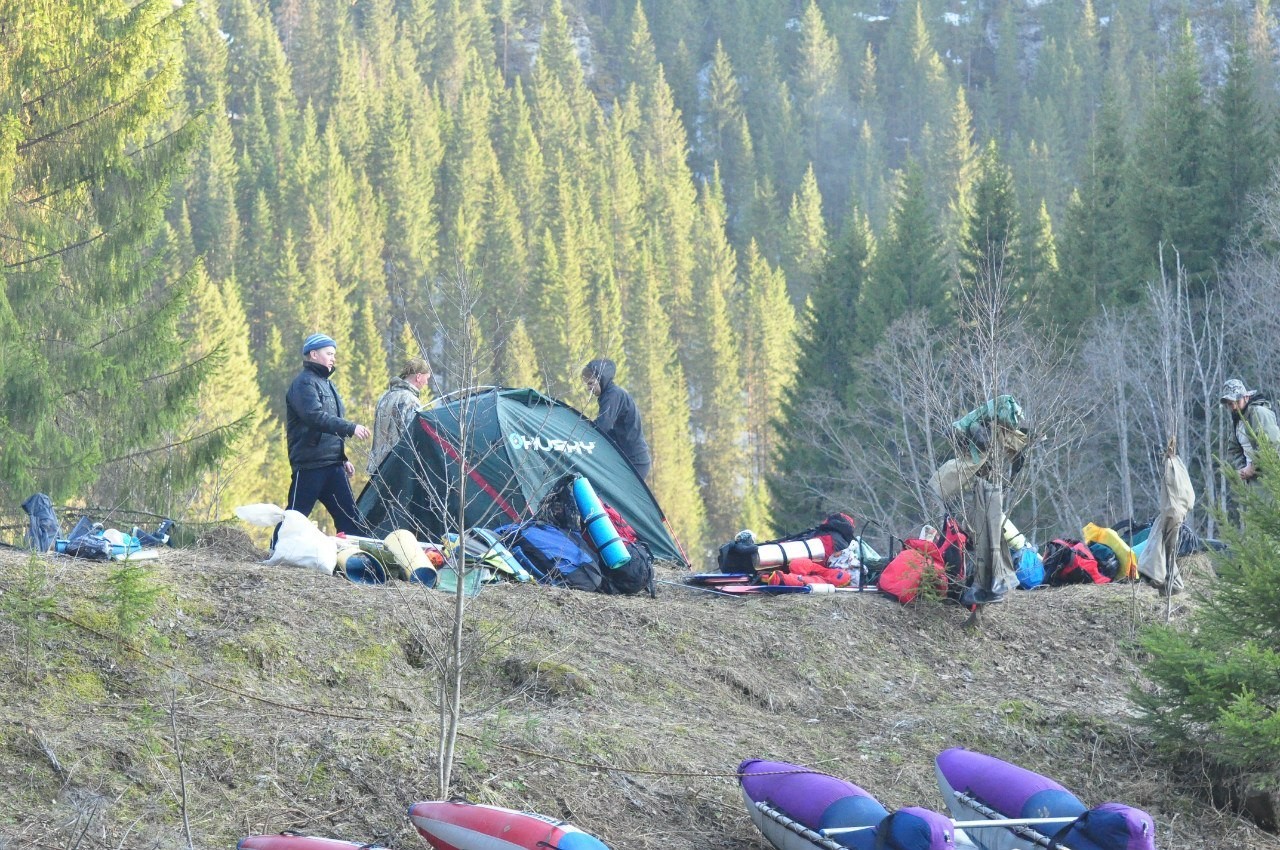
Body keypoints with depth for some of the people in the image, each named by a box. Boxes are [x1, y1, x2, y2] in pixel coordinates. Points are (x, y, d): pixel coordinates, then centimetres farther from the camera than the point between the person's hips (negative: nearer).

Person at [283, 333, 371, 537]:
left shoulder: (326, 384, 21)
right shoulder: (304, 383, -8)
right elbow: (315, 417, -23)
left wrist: (342, 459, 23)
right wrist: (351, 428, -28)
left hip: (333, 465, 9)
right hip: (310, 464, -9)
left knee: (349, 516, 2)